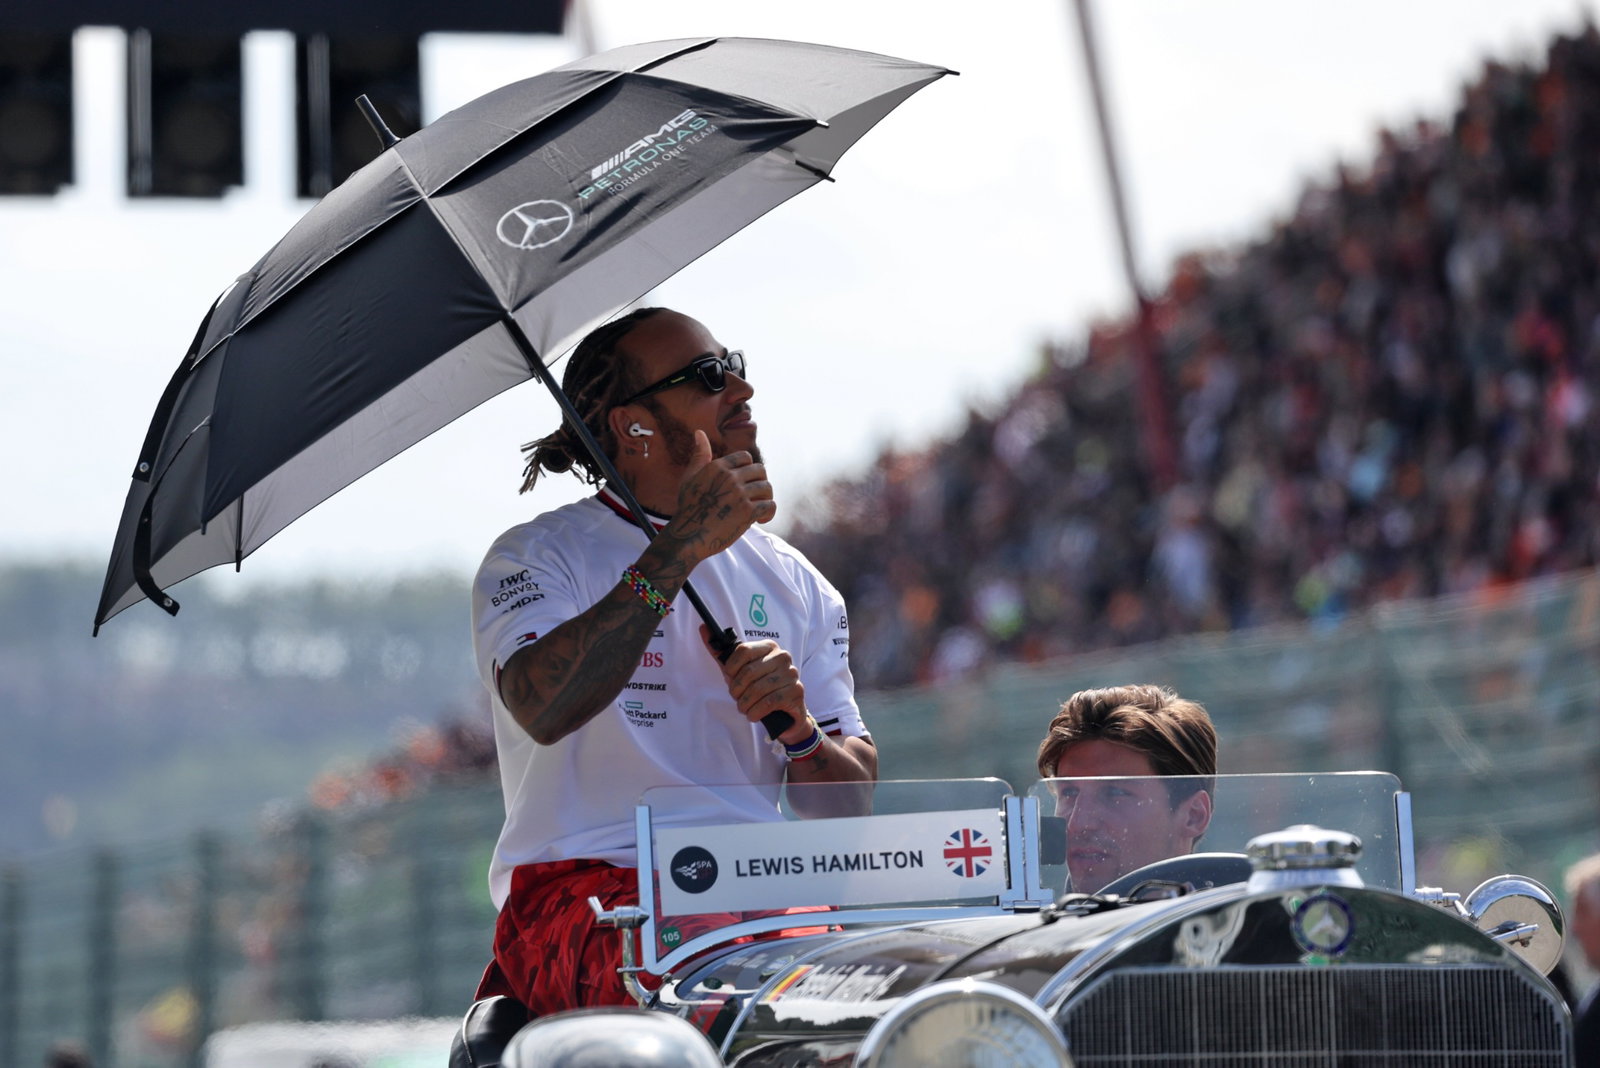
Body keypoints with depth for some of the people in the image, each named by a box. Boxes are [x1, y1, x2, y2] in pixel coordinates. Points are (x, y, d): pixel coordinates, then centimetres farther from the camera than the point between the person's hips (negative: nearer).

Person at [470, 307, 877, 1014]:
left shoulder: (793, 581, 20)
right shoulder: (537, 557, 6)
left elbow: (854, 796, 17)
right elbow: (542, 709, -17)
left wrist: (797, 727, -7)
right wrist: (680, 548, -15)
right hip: (585, 888, -4)